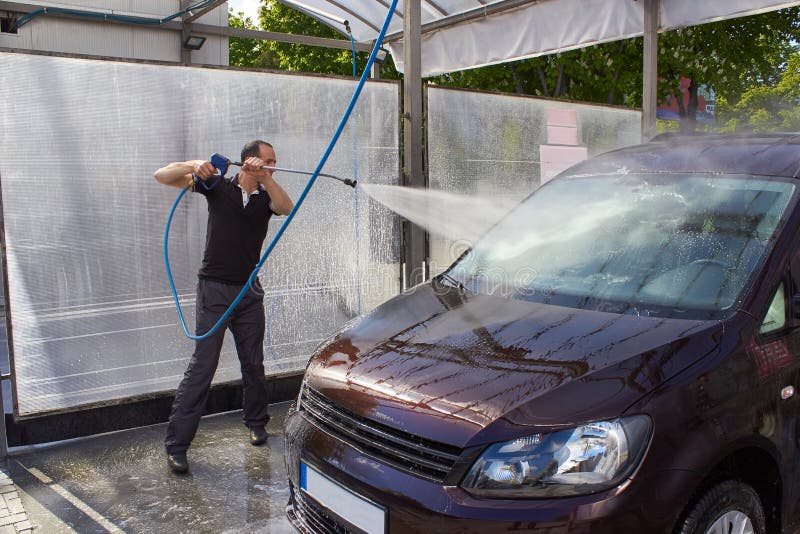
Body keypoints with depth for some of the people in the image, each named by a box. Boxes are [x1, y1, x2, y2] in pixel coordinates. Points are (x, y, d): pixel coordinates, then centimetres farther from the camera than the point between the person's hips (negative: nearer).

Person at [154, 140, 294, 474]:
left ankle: (256, 423, 33)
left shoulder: (266, 196, 7)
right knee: (203, 365, -8)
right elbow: (162, 176, -2)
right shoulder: (218, 186, 1)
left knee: (253, 364, 12)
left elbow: (287, 208, -17)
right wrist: (194, 166, -20)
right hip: (215, 288, -3)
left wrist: (264, 178, -28)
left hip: (249, 292, 3)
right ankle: (176, 443, -3)